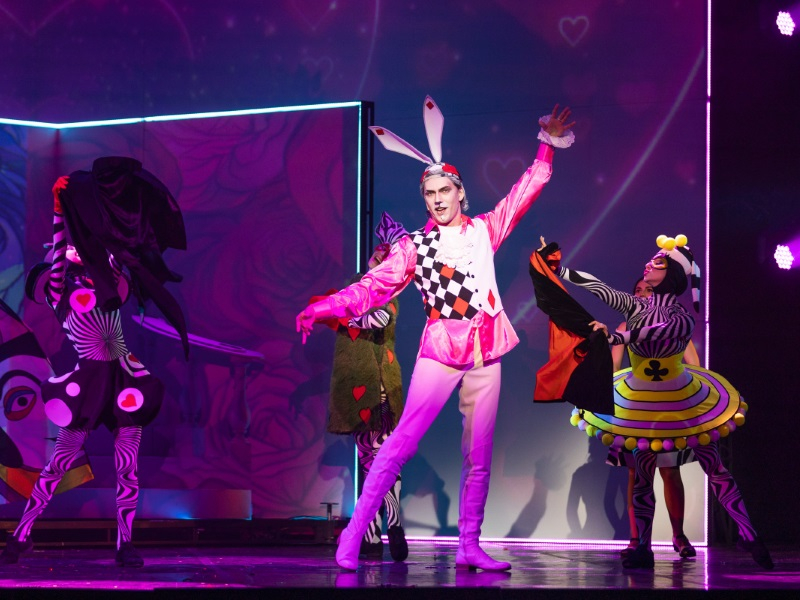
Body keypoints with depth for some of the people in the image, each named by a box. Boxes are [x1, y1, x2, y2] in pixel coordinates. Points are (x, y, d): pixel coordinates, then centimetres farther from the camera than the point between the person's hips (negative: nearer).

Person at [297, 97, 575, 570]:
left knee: (479, 455, 4)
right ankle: (354, 534, -13)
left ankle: (469, 546, 9)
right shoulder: (415, 246, 4)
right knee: (404, 441, -13)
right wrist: (324, 309, -16)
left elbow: (526, 191, 14)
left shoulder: (484, 231, 11)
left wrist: (548, 146, 7)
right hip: (440, 350, -3)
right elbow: (374, 286, -4)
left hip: (485, 352, 3)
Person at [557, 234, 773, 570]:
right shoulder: (637, 307, -4)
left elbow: (654, 338, -34)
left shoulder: (681, 318, -17)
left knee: (714, 469, -2)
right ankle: (643, 550, 9)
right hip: (641, 404, 4)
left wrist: (613, 336, -47)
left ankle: (748, 536, 3)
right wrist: (556, 268, -2)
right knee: (642, 476, 4)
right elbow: (596, 286, -1)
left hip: (685, 402, -3)